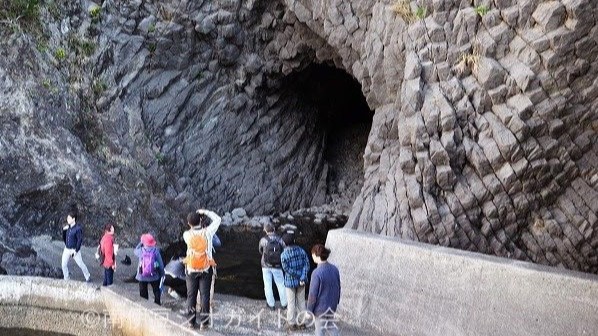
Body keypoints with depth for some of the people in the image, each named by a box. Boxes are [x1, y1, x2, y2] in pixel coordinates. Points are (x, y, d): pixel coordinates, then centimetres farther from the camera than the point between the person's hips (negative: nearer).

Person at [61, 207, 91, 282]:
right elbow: (64, 238, 13)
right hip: (67, 249, 6)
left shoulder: (78, 228, -17)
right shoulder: (67, 227, 3)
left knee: (80, 264, 3)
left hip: (74, 250, -6)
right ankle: (66, 279, 21)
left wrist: (76, 251, -17)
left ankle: (88, 277, 21)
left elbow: (80, 240, -16)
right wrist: (64, 230, -4)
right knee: (64, 264, 5)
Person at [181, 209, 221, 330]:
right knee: (204, 294, 3)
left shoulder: (187, 235, -10)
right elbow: (217, 219, 3)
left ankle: (192, 321, 13)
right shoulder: (207, 232, -11)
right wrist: (205, 212, 9)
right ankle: (204, 322, 3)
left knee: (191, 295, 10)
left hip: (191, 269, 1)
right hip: (206, 269, -1)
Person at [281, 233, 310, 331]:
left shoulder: (284, 255, -16)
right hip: (301, 282, 4)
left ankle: (292, 324, 19)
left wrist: (298, 275, -12)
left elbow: (287, 269, -18)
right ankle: (301, 322, 26)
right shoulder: (301, 251, -5)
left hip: (290, 282, -3)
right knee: (301, 301, 17)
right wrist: (302, 277, -16)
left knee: (291, 303, 10)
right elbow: (307, 264, -9)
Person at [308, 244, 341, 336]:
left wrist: (309, 310, -8)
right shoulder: (334, 269, -4)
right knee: (331, 326, 23)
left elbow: (313, 294, -19)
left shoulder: (317, 273, -25)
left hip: (320, 307, -6)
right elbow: (338, 288, 7)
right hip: (332, 306, 6)